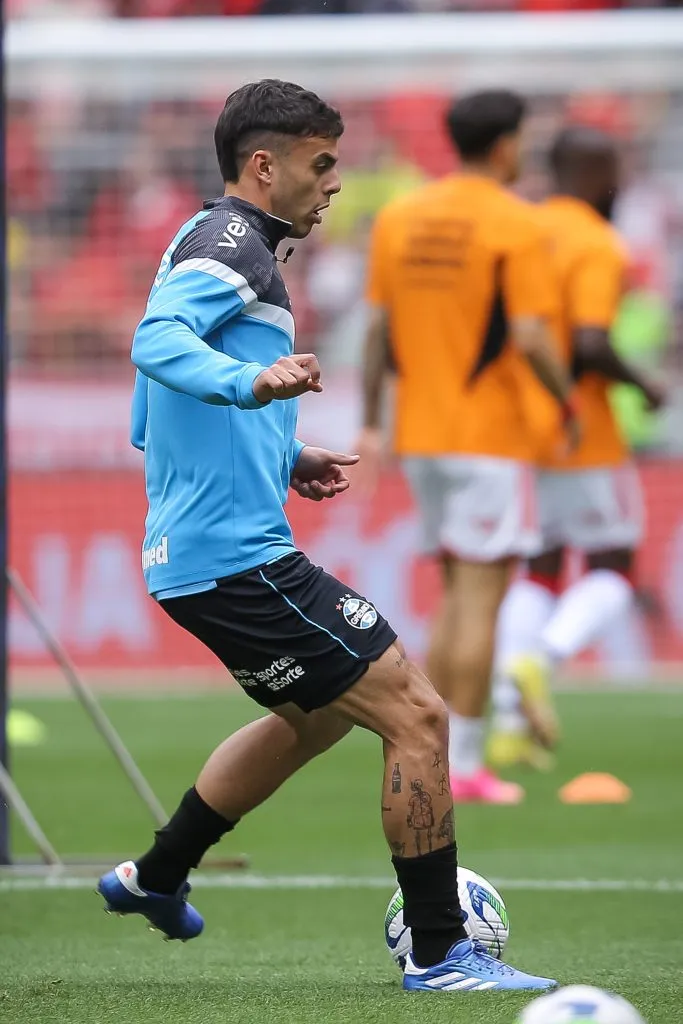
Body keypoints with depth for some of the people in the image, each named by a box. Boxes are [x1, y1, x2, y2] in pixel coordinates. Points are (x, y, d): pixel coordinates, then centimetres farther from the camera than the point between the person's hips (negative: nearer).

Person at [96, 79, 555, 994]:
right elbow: (156, 340, -31)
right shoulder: (229, 244, -11)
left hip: (197, 554, 11)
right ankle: (440, 952, -7)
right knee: (416, 713, -11)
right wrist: (249, 381, -48)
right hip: (236, 554, -11)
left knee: (321, 714, 30)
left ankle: (155, 878, 36)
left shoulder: (213, 245, 20)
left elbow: (157, 425, 28)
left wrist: (282, 460, 23)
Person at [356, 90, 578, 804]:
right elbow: (531, 339, -17)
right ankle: (464, 766, -6)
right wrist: (566, 401, -2)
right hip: (490, 434, -6)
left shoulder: (397, 218, 7)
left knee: (456, 595, 16)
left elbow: (377, 329, 7)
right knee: (480, 598, -4)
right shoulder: (516, 225, -11)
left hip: (419, 433, 6)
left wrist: (370, 423, 12)